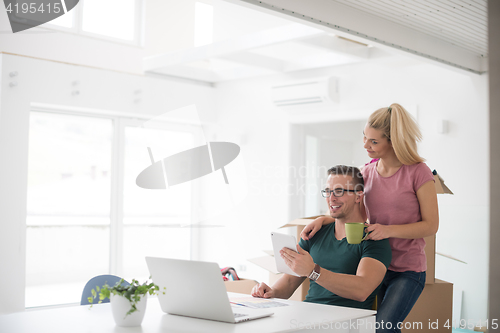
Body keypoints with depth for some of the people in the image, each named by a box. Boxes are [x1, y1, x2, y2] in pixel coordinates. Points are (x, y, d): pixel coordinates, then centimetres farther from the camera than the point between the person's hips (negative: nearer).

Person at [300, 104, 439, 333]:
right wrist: (322, 220, -1)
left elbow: (431, 225, -8)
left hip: (407, 270, -5)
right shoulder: (368, 172, 6)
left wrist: (389, 230, -22)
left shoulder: (418, 172, -10)